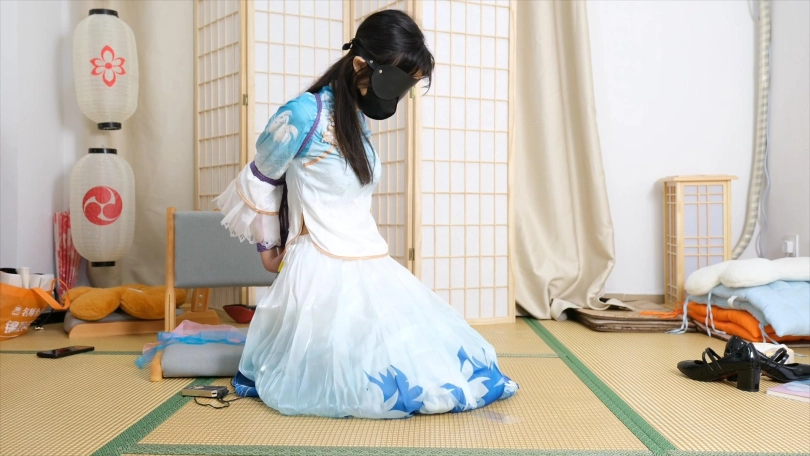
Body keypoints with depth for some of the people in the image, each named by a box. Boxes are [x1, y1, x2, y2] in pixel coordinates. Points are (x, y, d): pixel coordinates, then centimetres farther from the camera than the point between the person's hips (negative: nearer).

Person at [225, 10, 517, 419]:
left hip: (370, 266, 8)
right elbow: (259, 180, -2)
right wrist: (267, 244, 10)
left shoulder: (359, 118, 10)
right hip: (323, 270, -8)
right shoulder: (305, 114, -15)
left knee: (429, 347, 2)